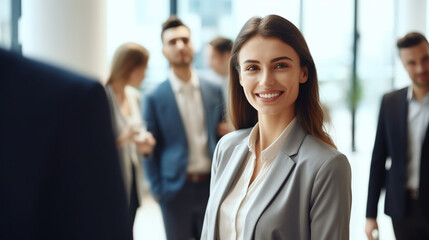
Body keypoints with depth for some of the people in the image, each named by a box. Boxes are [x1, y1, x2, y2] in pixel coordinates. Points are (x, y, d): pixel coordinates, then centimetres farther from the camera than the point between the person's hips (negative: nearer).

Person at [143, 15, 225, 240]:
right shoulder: (155, 98, -4)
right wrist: (157, 190, -3)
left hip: (211, 187, 3)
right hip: (176, 188, -2)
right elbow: (151, 149, 0)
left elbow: (221, 137, 12)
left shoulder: (214, 91, 5)